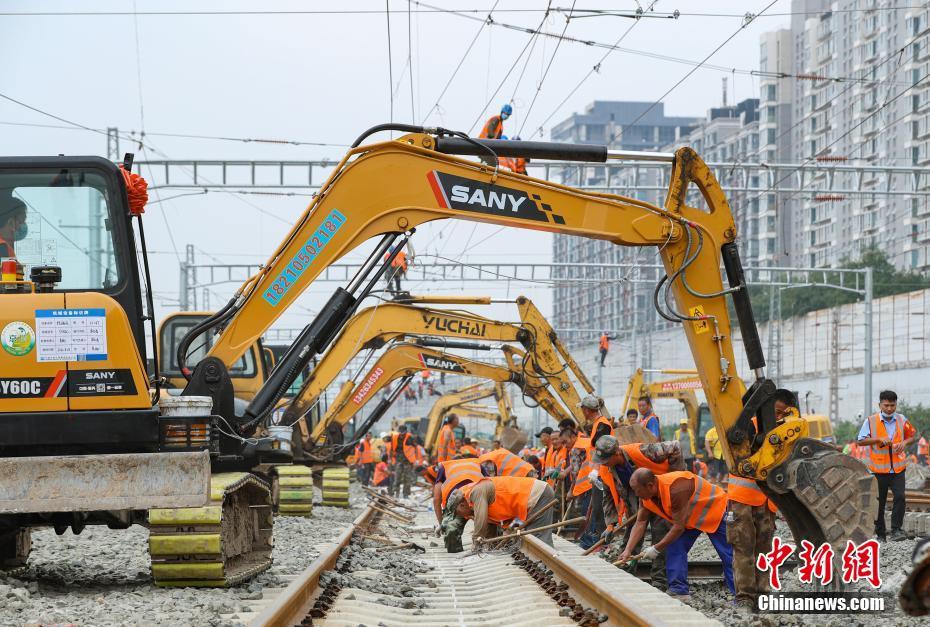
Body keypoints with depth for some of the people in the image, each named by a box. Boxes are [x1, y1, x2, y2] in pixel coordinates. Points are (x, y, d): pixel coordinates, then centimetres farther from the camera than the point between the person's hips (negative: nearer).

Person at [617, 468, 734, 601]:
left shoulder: (676, 489, -39)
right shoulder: (646, 495, -14)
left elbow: (679, 526, -34)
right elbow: (640, 523, -7)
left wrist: (656, 549, -27)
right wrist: (628, 550, -17)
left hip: (715, 508, -8)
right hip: (690, 518, 8)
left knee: (728, 555, -7)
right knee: (674, 547, -6)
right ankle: (678, 591, -4)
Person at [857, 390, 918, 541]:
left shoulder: (902, 420, 5)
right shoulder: (871, 421, -2)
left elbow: (913, 436, 18)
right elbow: (860, 441, -4)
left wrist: (905, 442, -4)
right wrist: (879, 439, -17)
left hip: (898, 468, 1)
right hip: (879, 469, -1)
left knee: (900, 497, -15)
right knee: (879, 502, 6)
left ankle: (896, 530, -10)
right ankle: (879, 533, 17)